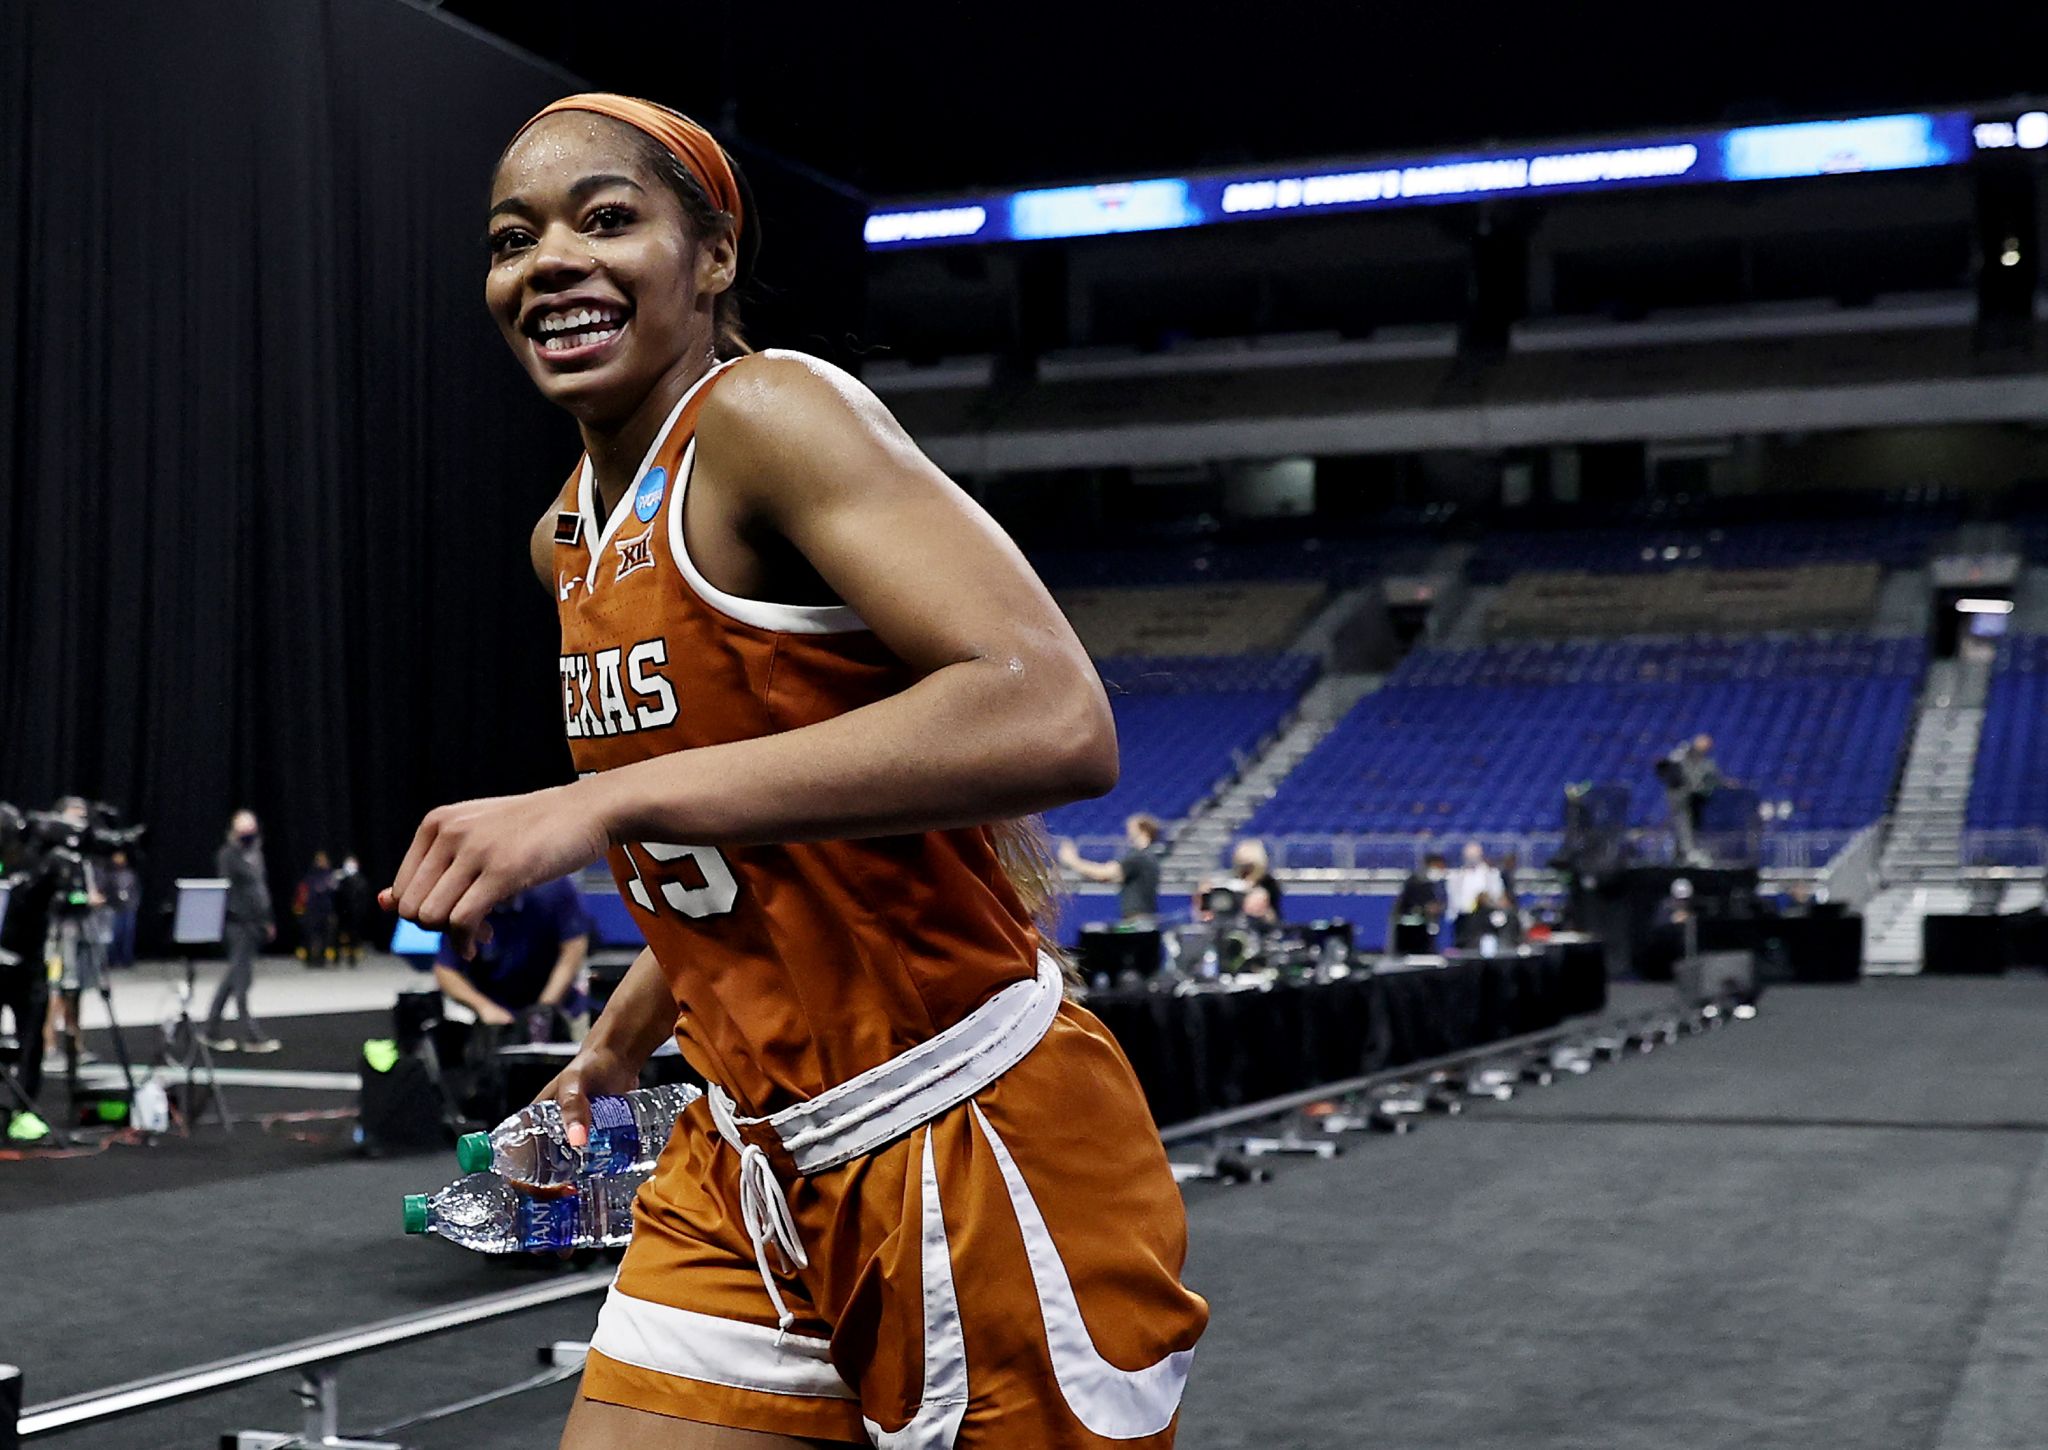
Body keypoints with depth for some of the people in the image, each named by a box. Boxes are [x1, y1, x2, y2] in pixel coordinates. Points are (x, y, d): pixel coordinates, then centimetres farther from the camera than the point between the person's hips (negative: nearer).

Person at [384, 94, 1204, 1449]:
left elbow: (1053, 719, -32)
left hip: (973, 1150, -8)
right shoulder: (569, 538, 11)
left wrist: (608, 798, -32)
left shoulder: (768, 414, -16)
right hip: (753, 1166, 8)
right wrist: (621, 1043, 24)